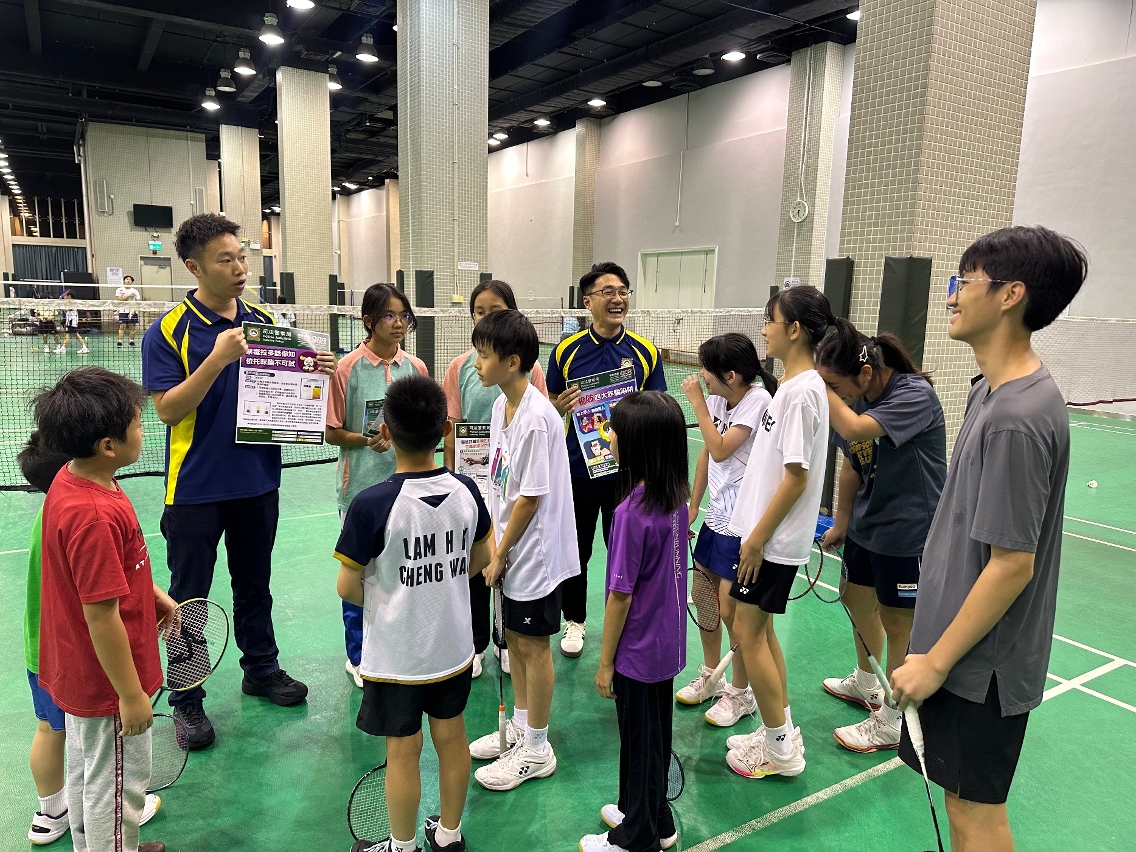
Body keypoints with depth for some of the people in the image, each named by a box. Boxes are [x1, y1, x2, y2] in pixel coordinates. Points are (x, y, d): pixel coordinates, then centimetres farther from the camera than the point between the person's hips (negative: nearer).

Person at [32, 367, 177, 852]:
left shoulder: (71, 479, -4)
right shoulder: (96, 516, -34)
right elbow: (102, 618, -29)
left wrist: (152, 592, 17)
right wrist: (131, 695, -20)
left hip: (77, 672, 10)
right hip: (107, 683, -10)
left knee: (86, 771, 28)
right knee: (117, 786, 11)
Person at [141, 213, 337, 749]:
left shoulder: (266, 322, 4)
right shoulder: (168, 332, -10)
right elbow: (167, 409, -17)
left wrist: (316, 372, -9)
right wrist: (218, 358, -27)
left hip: (258, 481, 4)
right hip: (195, 488, -4)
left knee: (255, 585, 19)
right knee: (188, 597, 9)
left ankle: (261, 669, 36)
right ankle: (187, 699, 24)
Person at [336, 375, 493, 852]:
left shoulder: (371, 505, -24)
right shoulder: (466, 491, -11)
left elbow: (347, 587, -15)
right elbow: (480, 560, 3)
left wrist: (378, 597, 5)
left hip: (395, 655, -4)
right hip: (454, 646, 4)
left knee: (403, 752, 14)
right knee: (451, 738, 20)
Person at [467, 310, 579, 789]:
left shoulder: (536, 419, -24)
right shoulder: (502, 405, 4)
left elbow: (531, 498, -21)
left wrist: (500, 553, -13)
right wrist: (494, 543, 3)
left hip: (534, 551, -8)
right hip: (511, 548, 8)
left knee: (533, 645, 6)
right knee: (513, 637, 20)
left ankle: (536, 751, 24)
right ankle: (519, 727, 39)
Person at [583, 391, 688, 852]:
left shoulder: (631, 513, -27)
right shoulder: (677, 499, -5)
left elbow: (621, 596, -21)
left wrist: (605, 662, -10)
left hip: (637, 653, -7)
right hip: (669, 644, 7)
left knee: (639, 743, 12)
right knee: (657, 735, 24)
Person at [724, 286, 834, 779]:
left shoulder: (802, 391, -20)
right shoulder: (794, 384, 9)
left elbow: (796, 478, -22)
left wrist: (757, 539, -17)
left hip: (774, 540, -9)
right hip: (764, 531, 9)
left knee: (749, 632, 1)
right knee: (757, 629, 17)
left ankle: (780, 749, 16)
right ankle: (781, 735, 30)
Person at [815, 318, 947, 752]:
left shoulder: (915, 395, -25)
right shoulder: (858, 398, -2)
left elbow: (854, 429, -40)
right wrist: (841, 522, 13)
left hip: (908, 532, -8)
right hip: (865, 524, 8)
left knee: (897, 623, 5)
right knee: (858, 599, 21)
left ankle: (891, 723, 23)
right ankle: (865, 683, 46)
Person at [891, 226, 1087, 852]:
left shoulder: (1016, 419, -26)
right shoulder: (994, 390, 4)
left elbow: (1011, 566, -24)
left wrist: (935, 662, -16)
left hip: (981, 663, -8)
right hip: (964, 648, 8)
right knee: (963, 799, 22)